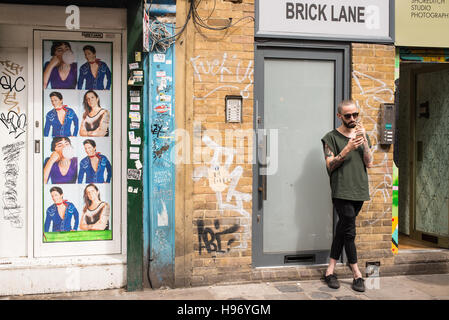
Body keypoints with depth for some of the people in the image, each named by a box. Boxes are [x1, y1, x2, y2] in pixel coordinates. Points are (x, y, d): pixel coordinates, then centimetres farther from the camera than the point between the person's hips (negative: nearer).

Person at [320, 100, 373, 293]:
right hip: (342, 192, -4)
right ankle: (357, 275, 3)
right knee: (349, 232, -6)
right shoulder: (331, 137, 2)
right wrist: (347, 149, -16)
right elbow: (330, 165, -5)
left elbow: (369, 163, 6)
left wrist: (364, 141, -7)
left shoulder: (363, 135, 16)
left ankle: (331, 270, 15)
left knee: (343, 230, 7)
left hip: (360, 191, 5)